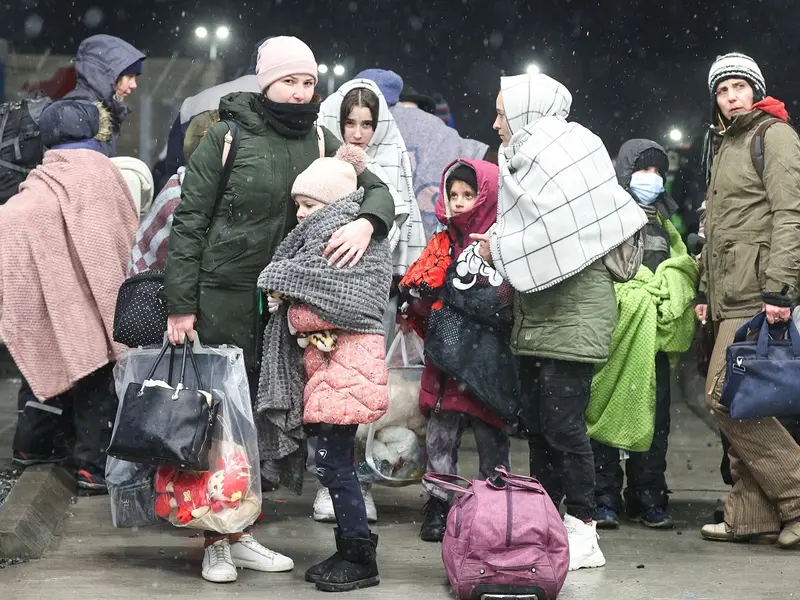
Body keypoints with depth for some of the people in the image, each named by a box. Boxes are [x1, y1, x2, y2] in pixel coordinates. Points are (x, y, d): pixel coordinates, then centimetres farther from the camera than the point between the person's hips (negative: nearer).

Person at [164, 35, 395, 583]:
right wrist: (180, 305, -10)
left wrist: (366, 222, -19)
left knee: (264, 415, 9)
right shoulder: (228, 136, -5)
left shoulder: (320, 141, 7)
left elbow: (378, 189, 5)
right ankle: (216, 542, 11)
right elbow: (190, 221, -6)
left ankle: (239, 534, 21)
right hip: (224, 296, -4)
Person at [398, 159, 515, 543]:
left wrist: (448, 290, -14)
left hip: (488, 361, -4)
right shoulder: (442, 243, 13)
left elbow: (500, 302, -14)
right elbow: (415, 287, 9)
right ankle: (438, 508, 16)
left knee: (491, 438, 7)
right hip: (446, 358, 4)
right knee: (439, 438, 7)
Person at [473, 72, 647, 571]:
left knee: (562, 423, -9)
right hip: (538, 312, 10)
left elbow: (559, 236, -19)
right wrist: (500, 252, 1)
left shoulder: (563, 152, -12)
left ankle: (583, 532, -2)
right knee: (537, 423, 11)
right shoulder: (526, 160, 15)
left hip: (573, 310, -10)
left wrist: (501, 251, -8)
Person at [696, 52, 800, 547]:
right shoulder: (724, 145, 24)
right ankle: (752, 517, 9)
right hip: (730, 298, 9)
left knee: (727, 396, -14)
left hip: (758, 296, -9)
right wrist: (707, 292, 21)